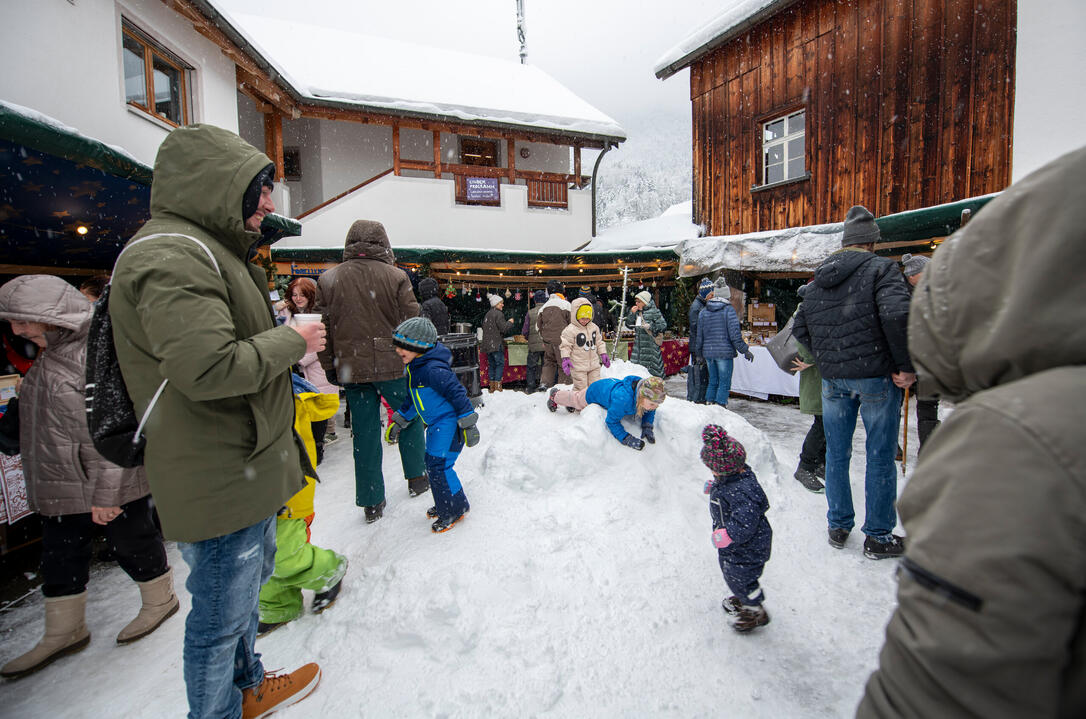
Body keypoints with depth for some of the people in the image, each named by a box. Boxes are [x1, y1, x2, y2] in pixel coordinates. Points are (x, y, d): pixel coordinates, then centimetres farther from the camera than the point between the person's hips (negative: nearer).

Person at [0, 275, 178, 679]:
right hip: (63, 486, 9)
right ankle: (64, 632, 37)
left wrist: (105, 492, -22)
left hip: (115, 483, -9)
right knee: (60, 557, 19)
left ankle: (160, 602, 33)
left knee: (130, 543, 9)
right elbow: (45, 420, 22)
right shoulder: (49, 355, 9)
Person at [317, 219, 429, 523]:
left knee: (365, 433, 10)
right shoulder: (396, 276, -6)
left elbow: (324, 329, 4)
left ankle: (371, 503, 19)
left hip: (352, 369, 3)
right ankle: (416, 478, 29)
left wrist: (330, 367, 13)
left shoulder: (328, 280, 2)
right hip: (393, 364, -2)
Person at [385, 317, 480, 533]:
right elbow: (412, 400, 21)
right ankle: (445, 504, 34)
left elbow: (457, 393, -24)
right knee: (432, 463, 16)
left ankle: (454, 509, 7)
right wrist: (398, 422, 24)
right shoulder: (414, 368, 9)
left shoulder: (434, 369, -23)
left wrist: (468, 425, -22)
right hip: (436, 425, 10)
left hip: (450, 422, -10)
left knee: (439, 465, -11)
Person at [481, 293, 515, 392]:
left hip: (487, 344, 8)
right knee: (500, 363, -2)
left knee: (491, 364, 11)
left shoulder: (487, 314, 16)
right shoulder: (498, 314, -11)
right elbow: (503, 329, -15)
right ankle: (497, 386, -5)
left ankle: (492, 386, 13)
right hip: (496, 344, -8)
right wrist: (510, 322, 1)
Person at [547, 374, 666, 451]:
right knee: (576, 399, 28)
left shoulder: (647, 395, -34)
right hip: (595, 391, -4)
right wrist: (627, 439, -45)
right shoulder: (622, 398, -52)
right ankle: (555, 395, 59)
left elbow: (649, 411, -11)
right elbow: (612, 422, -37)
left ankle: (574, 392, 68)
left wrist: (647, 426, -27)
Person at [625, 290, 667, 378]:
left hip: (650, 344, -6)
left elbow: (663, 325, -8)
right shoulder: (637, 312, 13)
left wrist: (650, 326, -18)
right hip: (638, 343, 6)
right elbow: (628, 325, 13)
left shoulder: (654, 311, -5)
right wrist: (632, 313, 1)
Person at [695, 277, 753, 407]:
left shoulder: (704, 311, 8)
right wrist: (745, 350, -5)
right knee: (724, 383, 3)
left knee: (713, 381, 17)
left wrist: (699, 353, 20)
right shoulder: (728, 310, -8)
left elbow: (699, 336, 11)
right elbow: (735, 334, -13)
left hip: (708, 352, 5)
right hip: (725, 352, -5)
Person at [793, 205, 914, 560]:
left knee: (836, 454, 14)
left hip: (832, 380, 5)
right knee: (880, 456, 7)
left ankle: (838, 527, 28)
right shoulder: (881, 268, -8)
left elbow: (799, 330, 13)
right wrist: (907, 367, -14)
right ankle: (878, 536, 19)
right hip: (876, 376, -5)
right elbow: (897, 315, -23)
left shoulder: (818, 280, 10)